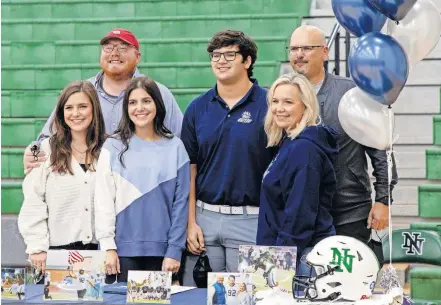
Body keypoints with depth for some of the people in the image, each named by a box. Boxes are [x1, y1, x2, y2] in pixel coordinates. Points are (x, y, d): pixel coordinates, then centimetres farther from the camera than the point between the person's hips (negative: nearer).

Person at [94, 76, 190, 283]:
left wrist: (175, 250, -3)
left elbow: (180, 202, 3)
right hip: (123, 248, 0)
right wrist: (108, 246, -6)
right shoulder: (113, 147, 3)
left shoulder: (174, 147, 4)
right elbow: (104, 199, 1)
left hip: (161, 249, 1)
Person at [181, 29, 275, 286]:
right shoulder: (198, 108, 8)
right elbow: (190, 169, 8)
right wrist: (191, 223, 2)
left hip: (252, 219, -3)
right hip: (205, 218, 3)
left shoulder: (268, 105, -3)